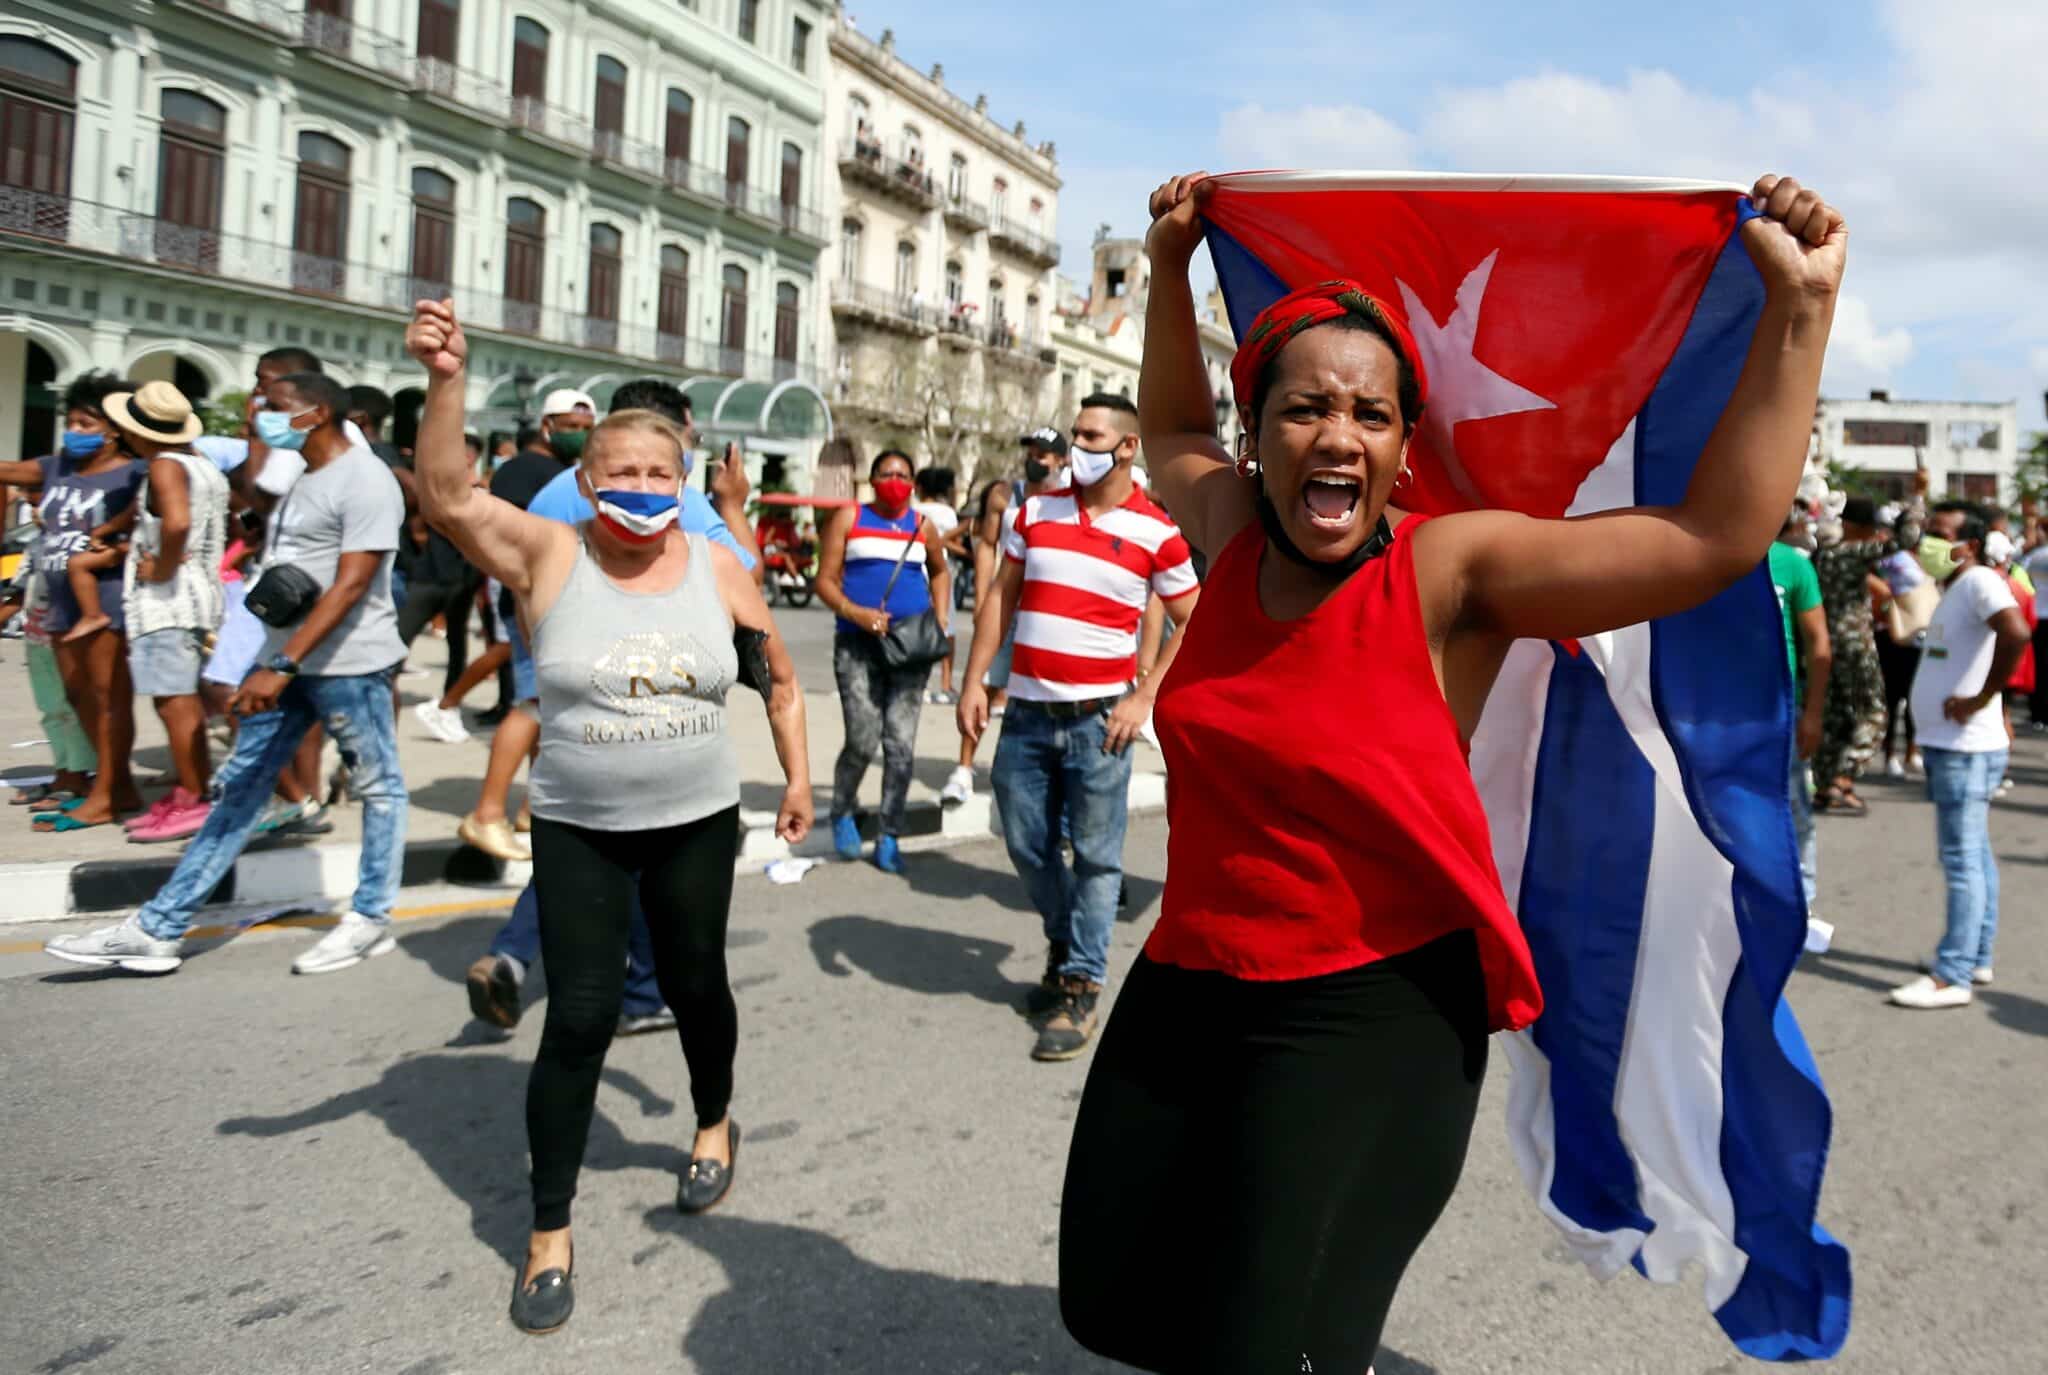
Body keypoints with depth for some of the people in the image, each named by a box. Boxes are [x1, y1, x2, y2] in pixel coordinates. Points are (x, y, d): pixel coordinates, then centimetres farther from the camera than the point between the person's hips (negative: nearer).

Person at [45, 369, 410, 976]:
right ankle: (158, 928, 12)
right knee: (238, 789, 9)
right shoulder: (303, 477, 17)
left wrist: (282, 665, -25)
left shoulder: (364, 481, -13)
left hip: (348, 663, -10)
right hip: (287, 658, 10)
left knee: (378, 787, 4)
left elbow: (351, 585, -21)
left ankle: (371, 919, 15)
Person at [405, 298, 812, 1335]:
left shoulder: (717, 568, -2)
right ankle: (549, 1232, 15)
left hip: (697, 824, 2)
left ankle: (716, 1123, 48)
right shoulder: (547, 555, -9)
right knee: (580, 1017, -2)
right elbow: (446, 496, -25)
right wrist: (446, 382, -37)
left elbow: (778, 675, 10)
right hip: (577, 832, -2)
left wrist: (797, 777, 8)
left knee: (695, 987, 17)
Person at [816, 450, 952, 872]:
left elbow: (940, 571, 28)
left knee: (901, 744, 0)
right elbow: (825, 580, 1)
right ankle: (842, 813, 20)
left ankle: (888, 837, 10)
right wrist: (855, 612, -17)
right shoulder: (848, 519, 4)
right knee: (862, 740, -9)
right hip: (858, 643, -2)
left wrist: (941, 616, 12)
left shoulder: (923, 527, 11)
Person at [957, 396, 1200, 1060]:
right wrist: (974, 681, 3)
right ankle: (1065, 943, 37)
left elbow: (1193, 625, 1)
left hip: (1099, 718, -4)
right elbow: (1000, 597, 10)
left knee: (1096, 857, 2)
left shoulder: (1156, 532, -3)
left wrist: (1143, 698, -8)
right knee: (1027, 845, 12)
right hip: (1027, 712, 4)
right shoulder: (1036, 511, 7)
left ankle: (1080, 987, 13)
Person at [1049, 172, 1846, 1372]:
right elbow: (1171, 423, 23)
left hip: (1368, 1017, -6)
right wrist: (1173, 268, 18)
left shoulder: (1451, 570, -13)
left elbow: (1720, 536, -19)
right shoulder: (1233, 537, 1)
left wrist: (1800, 307, -19)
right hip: (1182, 990, 6)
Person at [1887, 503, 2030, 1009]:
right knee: (1974, 855, 17)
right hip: (1948, 744, 10)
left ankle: (1952, 976, -4)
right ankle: (1977, 957, 27)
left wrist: (1983, 698, -25)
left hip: (1965, 747, -10)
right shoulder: (1955, 588, 15)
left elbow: (2016, 634, -33)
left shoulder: (1980, 582, -16)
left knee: (1962, 859, -7)